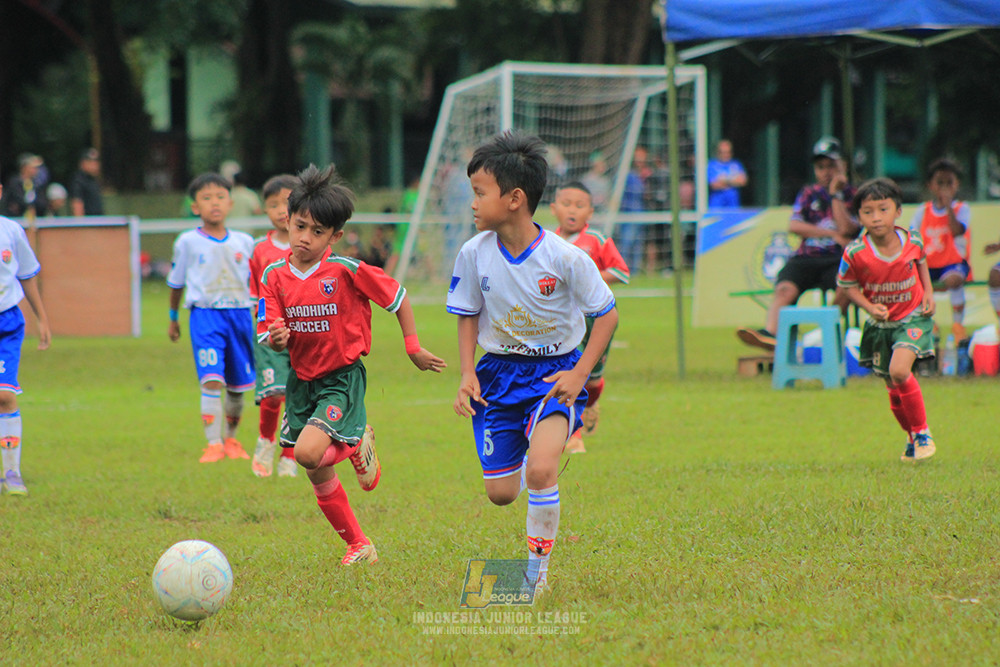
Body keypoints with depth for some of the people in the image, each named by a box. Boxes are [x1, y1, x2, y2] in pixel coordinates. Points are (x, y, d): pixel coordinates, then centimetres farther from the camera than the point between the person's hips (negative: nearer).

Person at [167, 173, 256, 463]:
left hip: (240, 313, 3)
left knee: (237, 385, 9)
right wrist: (173, 319, 21)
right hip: (205, 314, -3)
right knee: (211, 381, -17)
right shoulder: (188, 242, 1)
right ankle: (213, 445, -17)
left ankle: (231, 439, 31)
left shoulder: (244, 242, 6)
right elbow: (176, 283, 14)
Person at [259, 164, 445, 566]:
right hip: (302, 380, 5)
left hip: (343, 380, -5)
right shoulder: (275, 277, -2)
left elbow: (398, 298, -2)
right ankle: (358, 547, 24)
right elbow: (269, 333, -2)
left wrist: (413, 348, 1)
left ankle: (358, 443, 7)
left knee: (309, 453, -25)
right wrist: (277, 339, -26)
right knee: (319, 477, 7)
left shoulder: (346, 272, -14)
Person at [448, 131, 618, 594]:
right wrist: (467, 374, -5)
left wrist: (580, 374, -13)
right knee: (500, 494, 3)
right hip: (499, 369, 4)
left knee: (540, 469, -27)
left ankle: (538, 568, -7)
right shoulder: (474, 254, -8)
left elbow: (607, 314, -6)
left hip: (555, 369, -3)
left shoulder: (564, 257, -18)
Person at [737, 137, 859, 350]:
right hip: (807, 258, 2)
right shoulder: (809, 194, 21)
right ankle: (769, 333, -48)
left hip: (838, 258, -2)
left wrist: (835, 195, -3)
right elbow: (794, 226, 5)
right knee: (785, 288, -28)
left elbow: (847, 229, -5)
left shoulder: (851, 194, 12)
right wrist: (832, 234, -3)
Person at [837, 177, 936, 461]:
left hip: (913, 318, -2)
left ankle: (923, 432, -6)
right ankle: (912, 438, 37)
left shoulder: (913, 241, -14)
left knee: (899, 370, -24)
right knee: (894, 388, 11)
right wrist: (869, 307, -19)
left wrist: (928, 293, 0)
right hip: (880, 326, 2)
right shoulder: (855, 253, -21)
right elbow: (847, 285, -4)